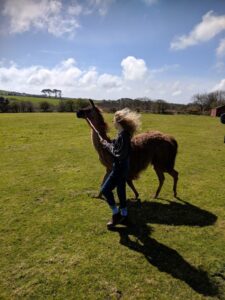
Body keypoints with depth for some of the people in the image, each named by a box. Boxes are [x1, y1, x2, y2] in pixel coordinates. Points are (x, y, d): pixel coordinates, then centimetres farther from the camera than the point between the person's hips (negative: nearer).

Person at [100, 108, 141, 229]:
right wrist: (108, 143, 5)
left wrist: (107, 144, -13)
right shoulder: (124, 133, 8)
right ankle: (124, 216, 30)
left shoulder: (123, 134, -22)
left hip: (120, 168, -10)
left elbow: (118, 153, -24)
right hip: (122, 167, 10)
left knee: (105, 189, -1)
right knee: (121, 191, 17)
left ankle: (116, 214, 12)